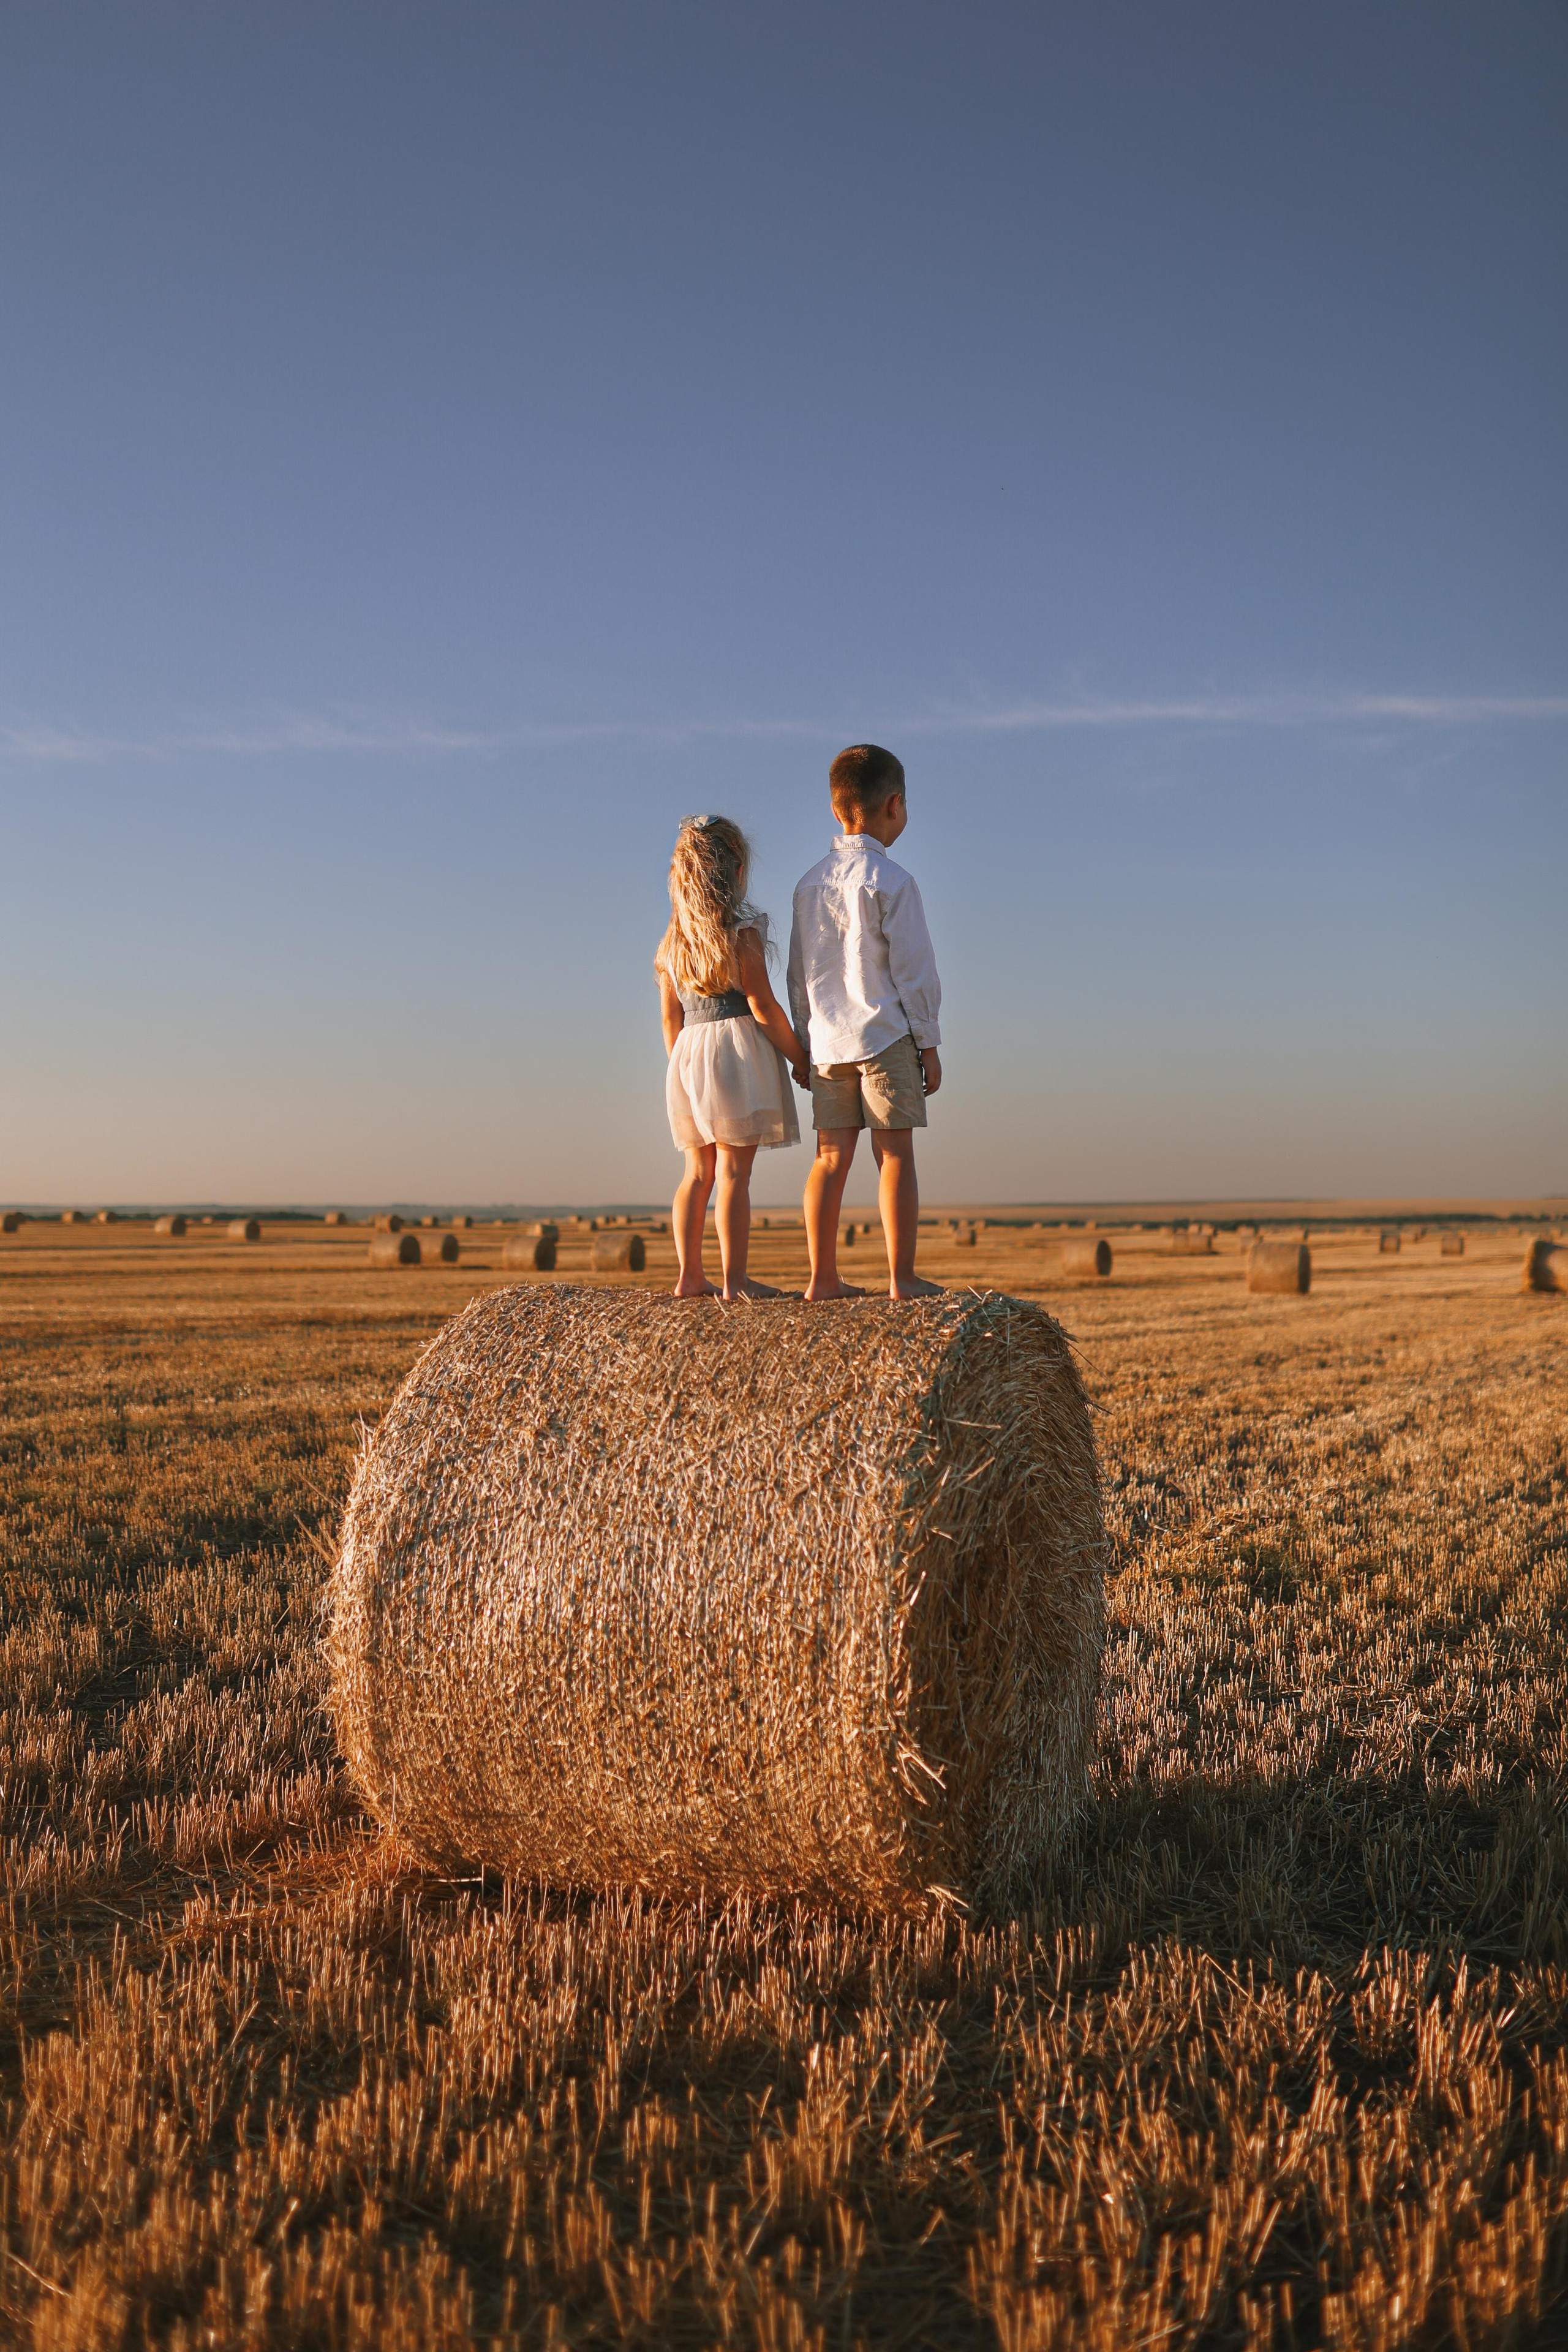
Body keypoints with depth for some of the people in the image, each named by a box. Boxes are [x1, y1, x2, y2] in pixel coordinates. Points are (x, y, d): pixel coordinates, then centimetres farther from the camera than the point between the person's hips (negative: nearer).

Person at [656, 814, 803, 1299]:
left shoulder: (673, 941, 12)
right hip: (736, 1049, -6)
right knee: (734, 1172, -6)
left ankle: (690, 1276, 11)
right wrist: (800, 1059, -2)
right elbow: (762, 1006, -11)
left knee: (698, 1172, 11)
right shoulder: (743, 931, -7)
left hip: (688, 1054, 7)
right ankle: (735, 1279, -4)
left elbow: (670, 1017, 15)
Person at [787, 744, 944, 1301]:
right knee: (895, 1154, -2)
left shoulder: (809, 883, 10)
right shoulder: (891, 881, -9)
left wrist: (806, 1043, 19)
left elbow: (799, 973, 13)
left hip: (827, 1040, 6)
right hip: (885, 1035, -5)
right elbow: (912, 967, -9)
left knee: (831, 1157, 7)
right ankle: (902, 1278, -2)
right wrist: (928, 1045, -3)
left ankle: (823, 1277, 7)